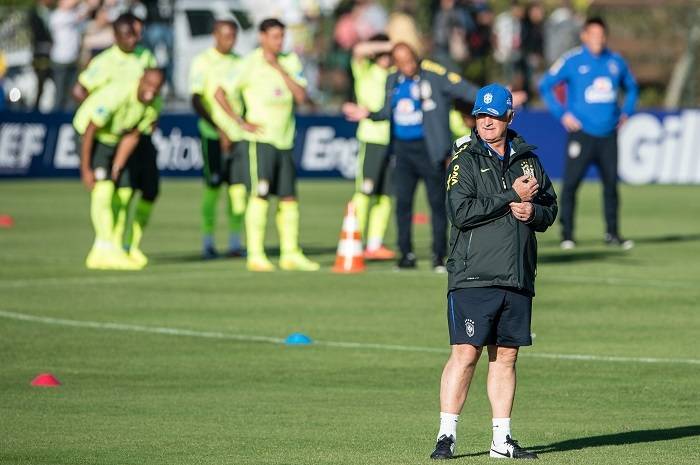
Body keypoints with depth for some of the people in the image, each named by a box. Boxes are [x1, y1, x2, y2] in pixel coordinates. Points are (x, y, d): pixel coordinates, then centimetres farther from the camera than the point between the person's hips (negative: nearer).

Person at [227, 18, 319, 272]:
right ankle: (255, 256, -10)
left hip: (284, 140, 6)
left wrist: (279, 68, -9)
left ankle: (290, 254, 14)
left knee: (289, 198, 7)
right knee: (260, 195, -11)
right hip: (259, 139, -6)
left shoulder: (290, 62, 8)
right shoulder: (250, 63, -6)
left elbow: (301, 96, -2)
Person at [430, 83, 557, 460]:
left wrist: (534, 212, -4)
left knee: (506, 357, 8)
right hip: (473, 277, -5)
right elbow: (461, 212, -15)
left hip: (517, 278, 5)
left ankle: (502, 439, 12)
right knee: (465, 354, -9)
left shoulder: (527, 158, 14)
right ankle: (446, 436, -6)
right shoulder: (465, 160, -2)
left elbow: (550, 206, 19)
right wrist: (512, 197, -13)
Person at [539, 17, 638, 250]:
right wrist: (562, 114, -7)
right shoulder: (572, 60, -3)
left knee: (611, 183, 3)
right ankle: (567, 233, 1)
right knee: (571, 182, -7)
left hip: (608, 134, 4)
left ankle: (612, 233, 12)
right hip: (581, 133, -4)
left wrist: (626, 112, 13)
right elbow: (545, 86, -1)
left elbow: (631, 87, 26)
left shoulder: (616, 62, 10)